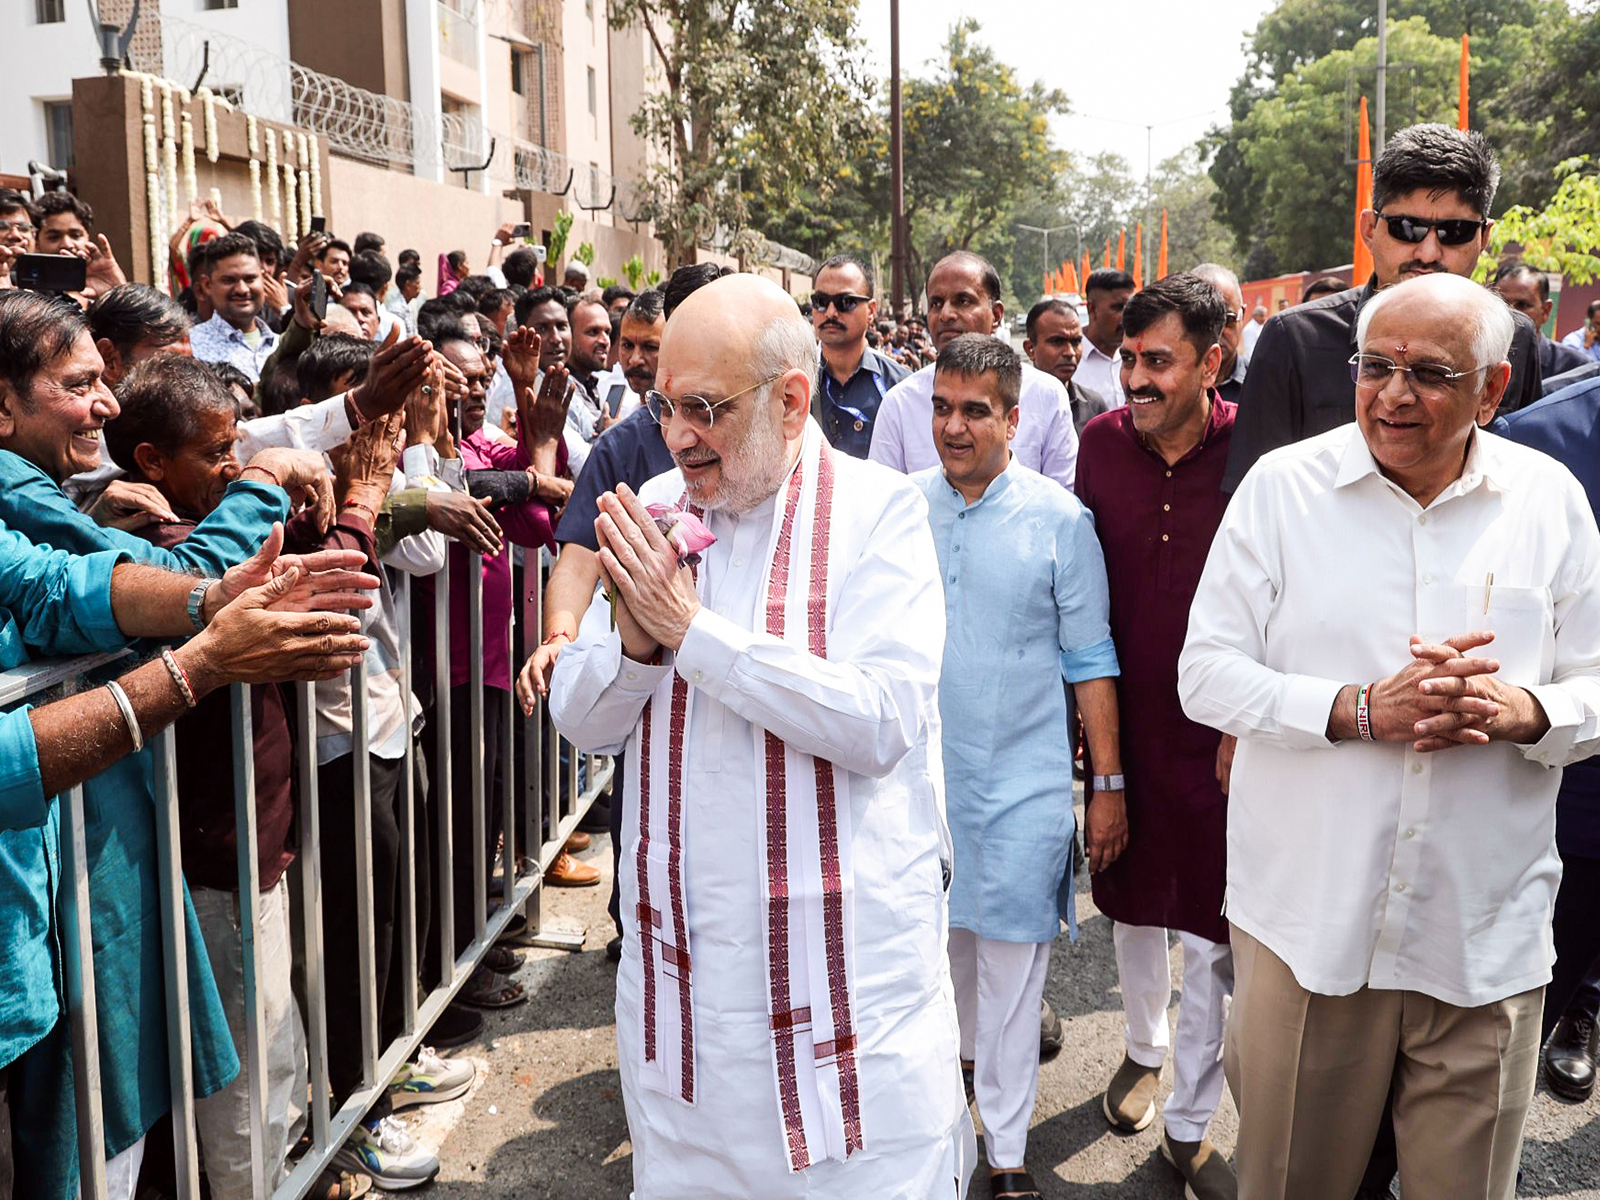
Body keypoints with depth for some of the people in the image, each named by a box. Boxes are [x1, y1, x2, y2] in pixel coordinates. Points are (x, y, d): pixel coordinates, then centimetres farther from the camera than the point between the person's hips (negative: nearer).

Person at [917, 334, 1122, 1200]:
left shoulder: (1058, 519, -7)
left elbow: (1089, 660, -3)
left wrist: (1109, 785, -4)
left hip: (1023, 779, -3)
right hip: (920, 770, 3)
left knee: (1010, 956, 3)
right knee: (943, 934, 18)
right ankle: (965, 1053, 46)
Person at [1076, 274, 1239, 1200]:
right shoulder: (1103, 443, -3)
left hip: (1221, 736, -3)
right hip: (1124, 720, 3)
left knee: (1216, 930, 6)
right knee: (1132, 901, 20)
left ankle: (1190, 1124, 23)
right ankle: (1145, 1045, 46)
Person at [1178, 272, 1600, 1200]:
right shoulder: (1283, 487, -4)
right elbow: (1206, 674, -6)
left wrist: (1524, 710, -17)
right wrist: (1362, 709, -19)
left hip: (1488, 939, 2)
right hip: (1308, 922, -1)